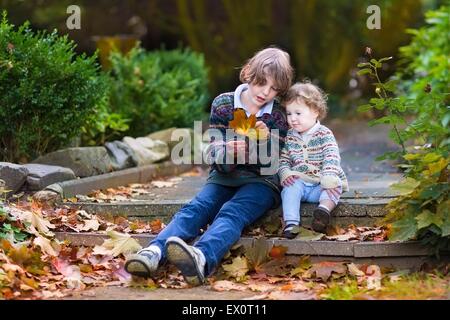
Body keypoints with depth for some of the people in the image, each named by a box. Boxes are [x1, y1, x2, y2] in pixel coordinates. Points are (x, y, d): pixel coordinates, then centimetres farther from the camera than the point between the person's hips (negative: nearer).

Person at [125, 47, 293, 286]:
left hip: (261, 181, -3)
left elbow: (271, 167, -3)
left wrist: (265, 141, -24)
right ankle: (153, 253, -53)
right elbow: (214, 157, -4)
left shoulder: (278, 115, -1)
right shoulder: (223, 104, 0)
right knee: (195, 208, -27)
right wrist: (228, 152, -28)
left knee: (231, 212, -34)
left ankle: (201, 258, -66)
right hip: (224, 177, 3)